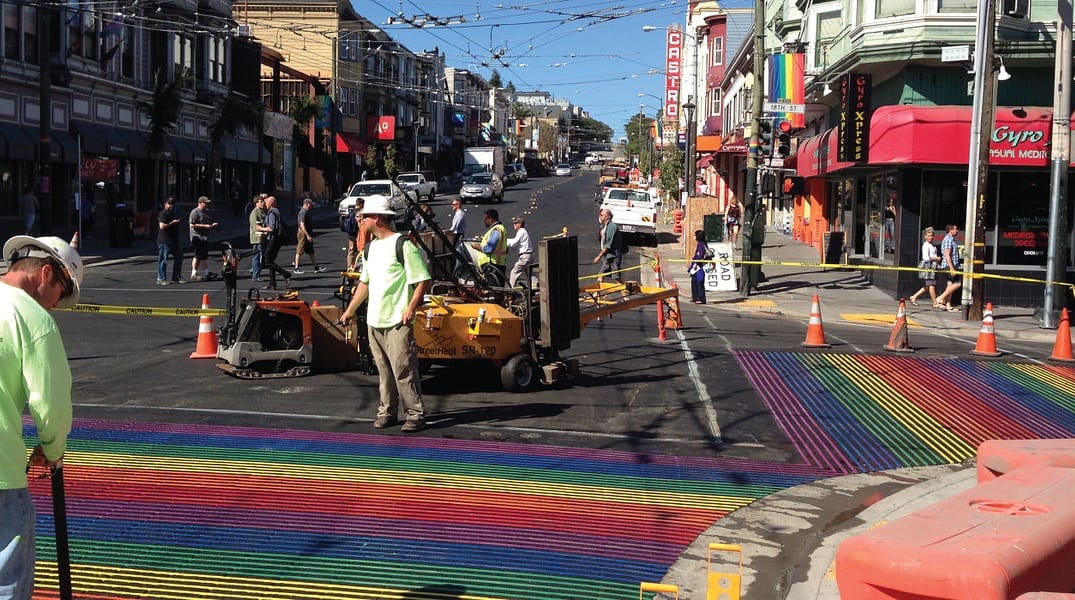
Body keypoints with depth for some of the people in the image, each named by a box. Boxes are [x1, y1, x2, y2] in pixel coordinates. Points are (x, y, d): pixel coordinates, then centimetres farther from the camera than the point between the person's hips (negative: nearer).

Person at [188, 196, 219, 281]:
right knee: (198, 256, -7)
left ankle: (205, 273, 21)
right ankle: (194, 274, -1)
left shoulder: (206, 211, 17)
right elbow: (192, 225, -20)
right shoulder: (195, 212, -12)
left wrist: (213, 225, 7)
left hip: (205, 237, 9)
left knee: (204, 256, 14)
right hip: (197, 237, -9)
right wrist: (205, 226, -22)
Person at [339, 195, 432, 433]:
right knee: (383, 370, 12)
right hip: (374, 321, 8)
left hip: (397, 322, -8)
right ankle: (387, 411, 20)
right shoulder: (372, 246, 16)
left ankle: (415, 413, 1)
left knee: (404, 370, -6)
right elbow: (365, 282, 24)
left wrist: (411, 308, -22)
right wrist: (350, 310, 22)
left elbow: (423, 280, -13)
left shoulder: (403, 245, -10)